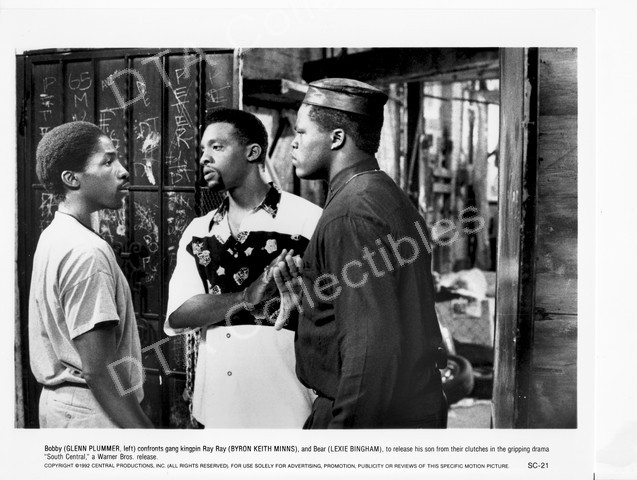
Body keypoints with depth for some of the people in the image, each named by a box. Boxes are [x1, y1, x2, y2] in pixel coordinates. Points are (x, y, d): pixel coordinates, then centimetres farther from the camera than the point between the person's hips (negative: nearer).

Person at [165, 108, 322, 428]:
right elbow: (176, 317, -3)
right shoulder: (197, 233, 8)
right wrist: (246, 297, -16)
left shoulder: (306, 220, -6)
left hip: (285, 405, -4)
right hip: (216, 406, 4)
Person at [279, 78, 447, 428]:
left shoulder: (351, 214, -19)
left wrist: (344, 425, -23)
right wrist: (306, 297, 11)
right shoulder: (390, 197, 13)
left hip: (366, 414, -10)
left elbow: (370, 344, -25)